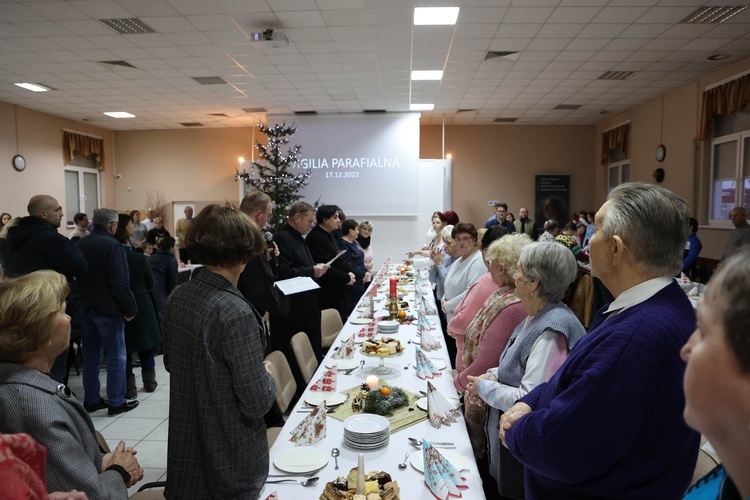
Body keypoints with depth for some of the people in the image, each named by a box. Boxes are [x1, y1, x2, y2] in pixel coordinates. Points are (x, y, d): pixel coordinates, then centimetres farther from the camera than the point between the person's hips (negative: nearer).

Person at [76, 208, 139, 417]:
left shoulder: (80, 244, 9)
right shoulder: (111, 245, -16)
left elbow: (77, 276, 16)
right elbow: (120, 283, -21)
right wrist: (130, 308, -14)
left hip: (86, 307, 8)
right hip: (107, 309, -8)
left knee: (91, 356, 15)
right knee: (116, 357, 1)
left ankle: (91, 400, 23)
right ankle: (116, 402, 7)